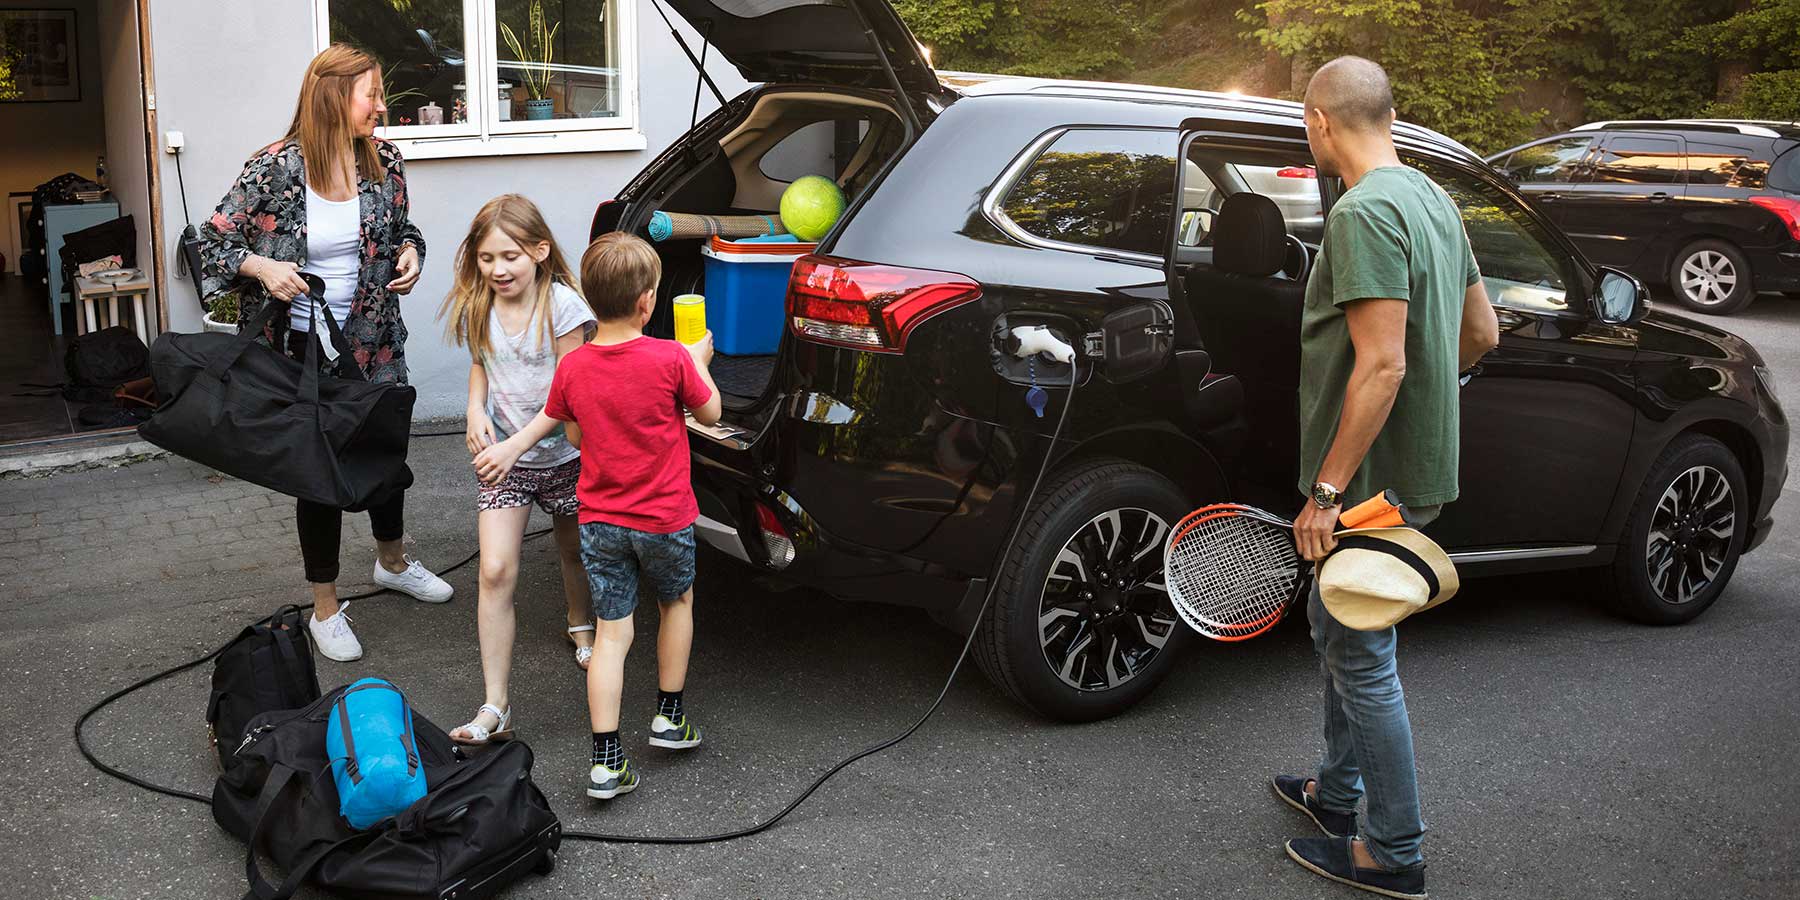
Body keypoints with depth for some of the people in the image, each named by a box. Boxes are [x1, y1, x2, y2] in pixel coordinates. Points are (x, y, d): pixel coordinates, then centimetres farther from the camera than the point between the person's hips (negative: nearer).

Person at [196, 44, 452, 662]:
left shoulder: (383, 161, -2)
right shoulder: (274, 168, -15)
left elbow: (405, 230, 14)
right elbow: (215, 239, -7)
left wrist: (409, 256, -7)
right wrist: (262, 268, -24)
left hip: (374, 342, 4)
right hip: (303, 346, -4)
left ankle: (392, 562, 46)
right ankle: (325, 610, 21)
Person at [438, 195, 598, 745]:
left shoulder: (562, 305, -17)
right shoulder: (477, 309, -4)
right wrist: (476, 411, -4)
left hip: (562, 455, -2)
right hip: (504, 458, 2)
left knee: (574, 551, 20)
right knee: (495, 571, -11)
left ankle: (581, 627, 55)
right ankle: (495, 709, -9)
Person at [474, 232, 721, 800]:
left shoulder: (573, 367, -5)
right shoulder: (671, 360, -15)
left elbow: (551, 417, 13)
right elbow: (709, 414, -1)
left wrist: (511, 447, 32)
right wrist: (699, 362, 15)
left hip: (600, 521, 2)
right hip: (665, 517, -2)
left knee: (612, 634, 5)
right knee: (677, 603, 24)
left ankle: (606, 761, 1)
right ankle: (669, 716, 31)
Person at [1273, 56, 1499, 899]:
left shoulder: (1365, 212, -21)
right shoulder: (1431, 200, 10)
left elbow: (1383, 366, -26)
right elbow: (1481, 333, 16)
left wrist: (1327, 490, -23)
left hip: (1372, 478, -10)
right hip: (1413, 464, 10)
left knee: (1363, 659, 1)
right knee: (1336, 628, 23)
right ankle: (1338, 791, 38)